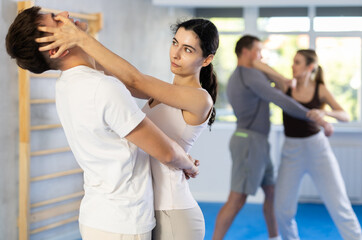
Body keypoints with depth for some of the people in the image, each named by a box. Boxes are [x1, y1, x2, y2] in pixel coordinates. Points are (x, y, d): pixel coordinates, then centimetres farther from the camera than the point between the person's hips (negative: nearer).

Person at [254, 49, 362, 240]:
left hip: (317, 148, -1)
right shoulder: (287, 86, -1)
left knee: (339, 206, -5)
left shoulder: (320, 89, -1)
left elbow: (345, 116, -11)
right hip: (291, 152, 1)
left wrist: (325, 113, -25)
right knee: (282, 210, -2)